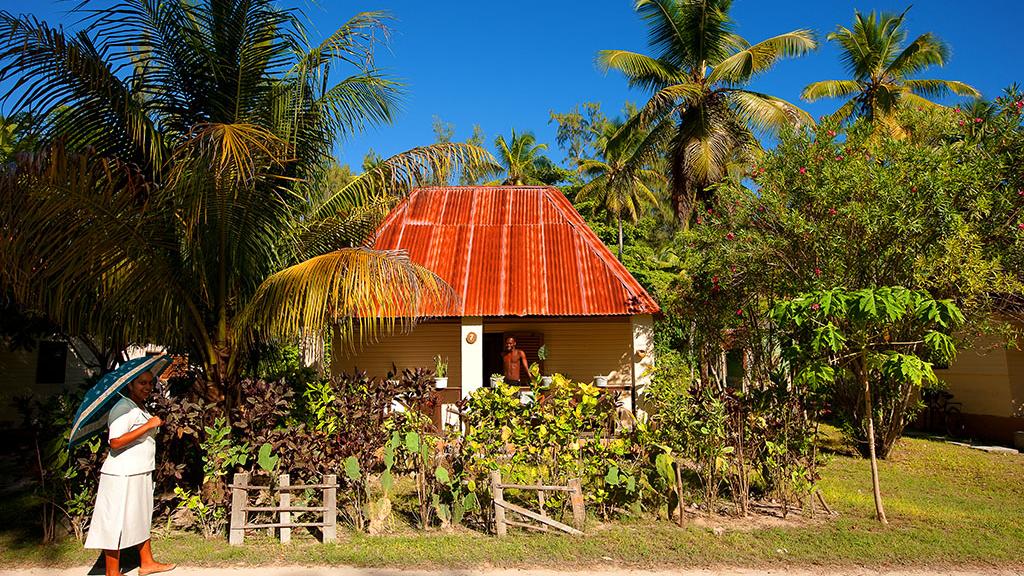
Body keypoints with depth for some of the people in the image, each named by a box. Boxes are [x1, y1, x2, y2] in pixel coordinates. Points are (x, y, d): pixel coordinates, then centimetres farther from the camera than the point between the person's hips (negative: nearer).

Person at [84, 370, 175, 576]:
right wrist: (148, 425, -28)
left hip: (140, 474, 10)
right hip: (122, 476, -10)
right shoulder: (123, 408, -17)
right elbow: (115, 442, -28)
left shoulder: (141, 410, 13)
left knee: (142, 519, 17)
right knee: (116, 523, 1)